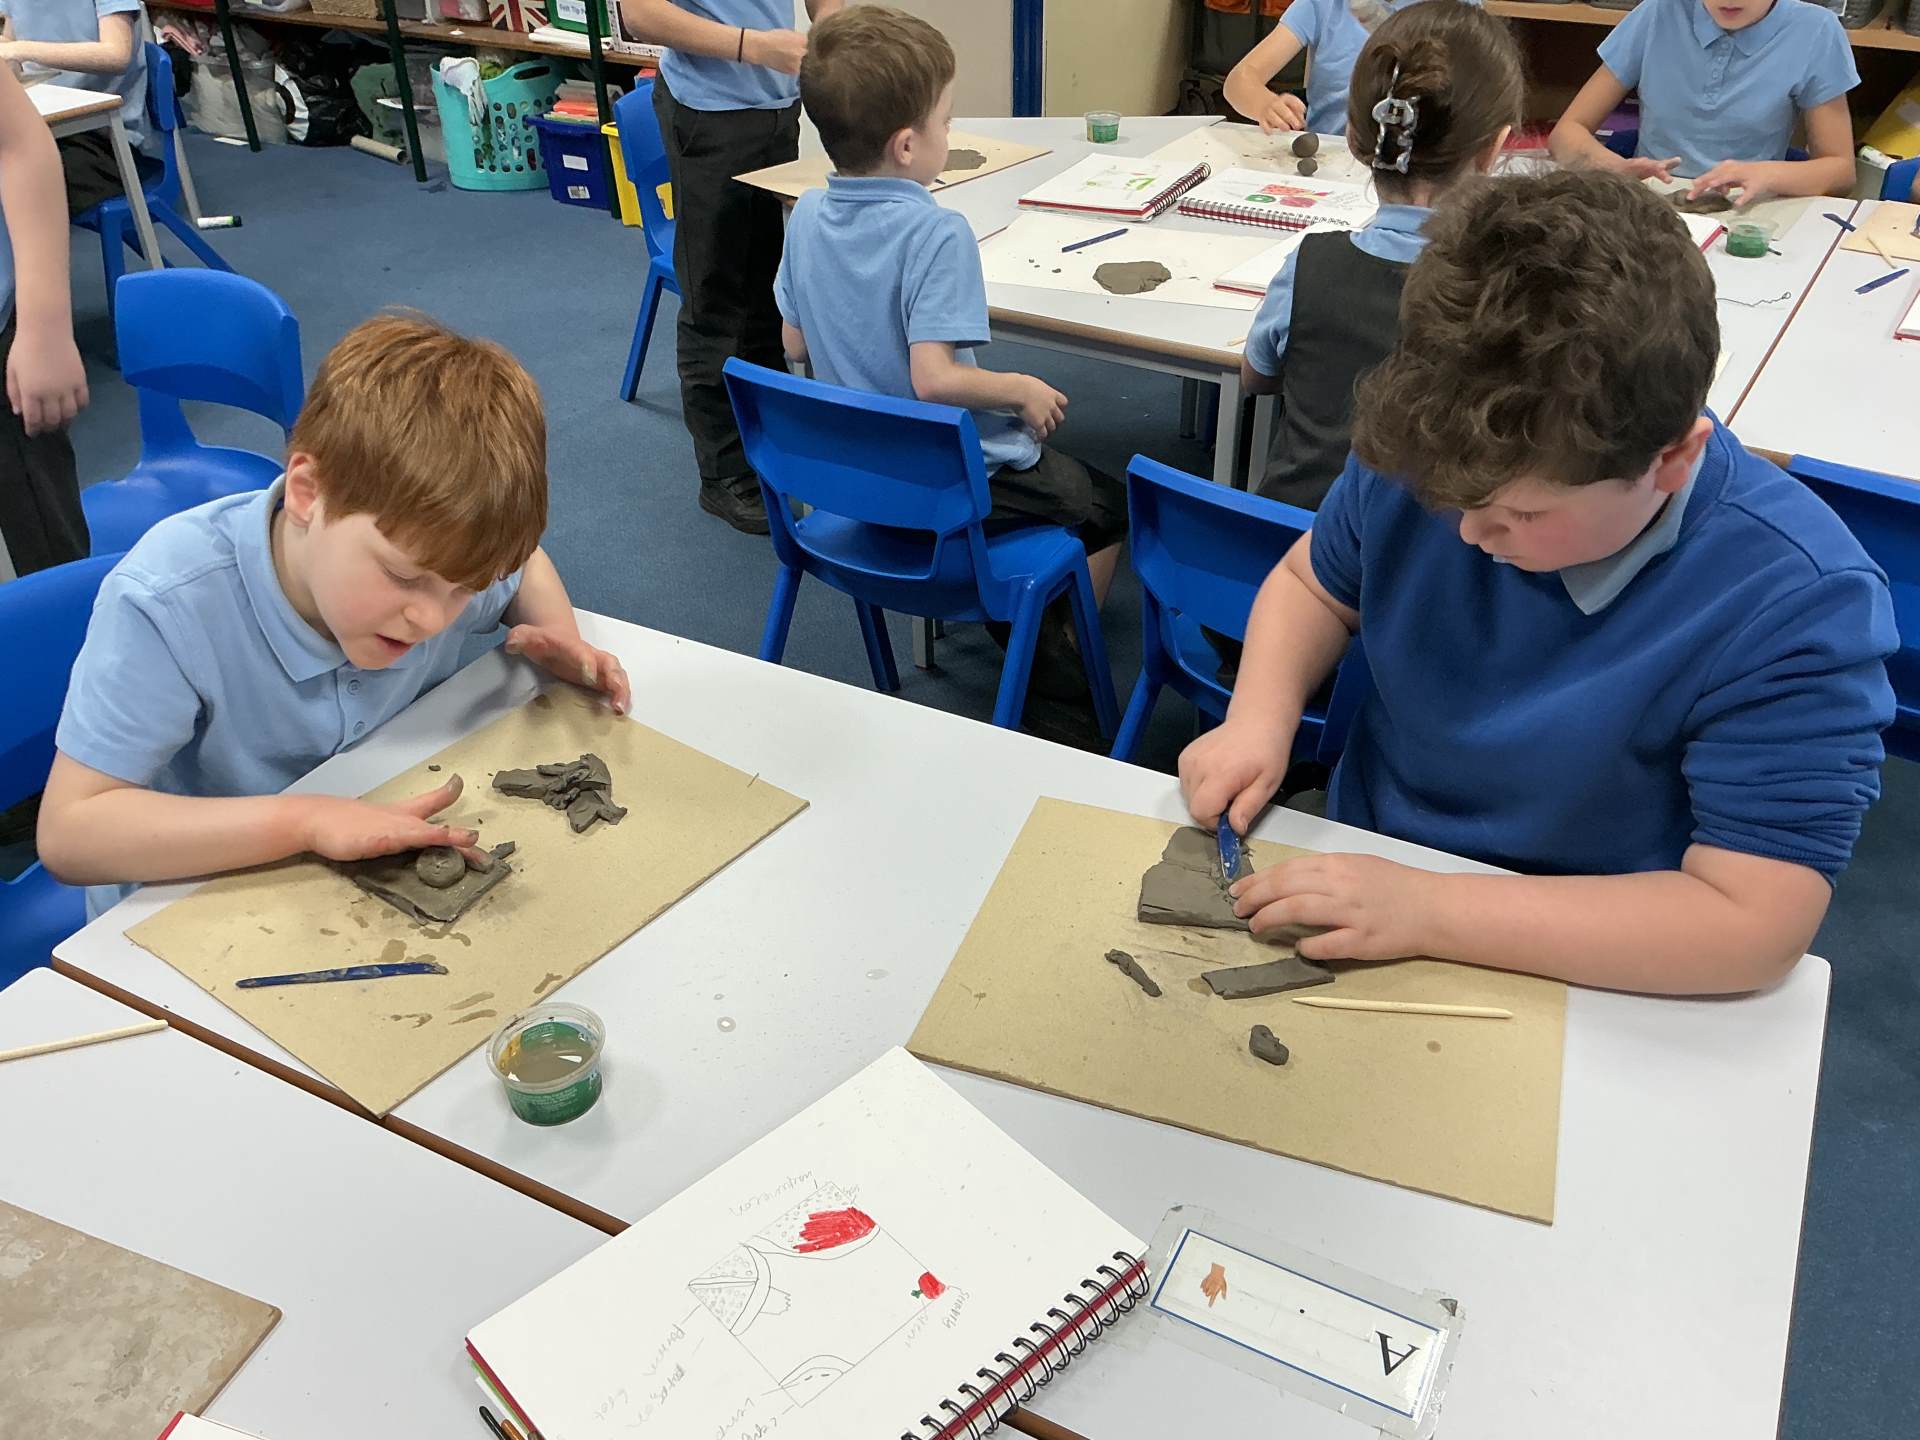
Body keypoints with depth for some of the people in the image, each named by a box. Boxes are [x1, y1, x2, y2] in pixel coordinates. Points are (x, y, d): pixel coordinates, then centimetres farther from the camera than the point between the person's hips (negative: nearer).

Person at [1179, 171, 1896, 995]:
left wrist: (1425, 911, -30)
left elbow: (1755, 926, -26)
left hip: (1566, 986, -3)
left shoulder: (1795, 607, -26)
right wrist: (1259, 720, -12)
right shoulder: (1426, 453, -12)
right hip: (1351, 875, 4)